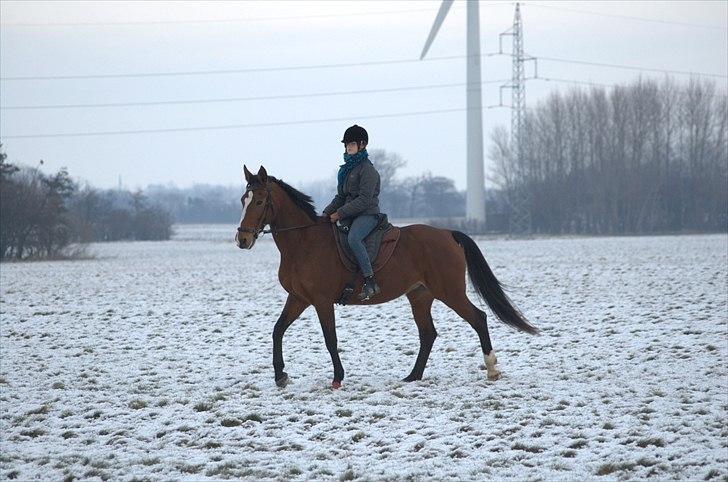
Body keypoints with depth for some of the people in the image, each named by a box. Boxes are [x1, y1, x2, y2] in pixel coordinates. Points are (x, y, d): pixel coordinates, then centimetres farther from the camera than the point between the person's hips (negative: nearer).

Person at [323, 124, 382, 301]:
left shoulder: (367, 169, -10)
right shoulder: (347, 168, 18)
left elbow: (364, 200, -18)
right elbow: (340, 196, 21)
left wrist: (339, 214, -19)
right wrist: (327, 213, 6)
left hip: (367, 214, -10)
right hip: (349, 216, 10)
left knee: (353, 238, -36)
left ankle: (370, 282, -38)